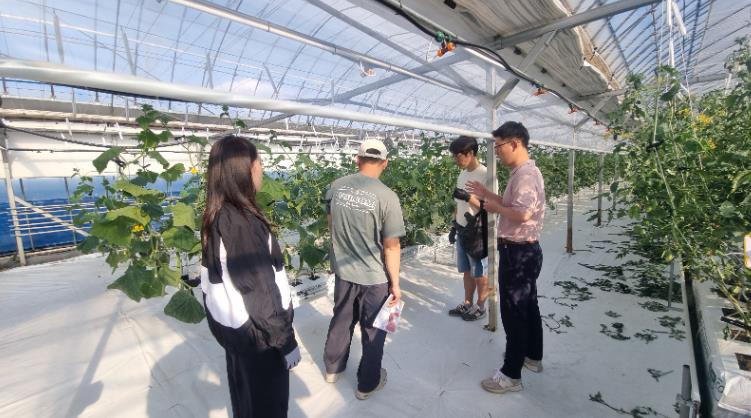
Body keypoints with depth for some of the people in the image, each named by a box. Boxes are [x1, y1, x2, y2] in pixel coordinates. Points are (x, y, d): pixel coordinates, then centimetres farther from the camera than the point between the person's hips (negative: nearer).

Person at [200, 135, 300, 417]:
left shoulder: (217, 216, -2)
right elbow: (261, 292, -26)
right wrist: (286, 341, -15)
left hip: (231, 325, 8)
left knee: (243, 390, 29)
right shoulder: (242, 221, -29)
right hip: (254, 332, -8)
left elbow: (217, 275, 8)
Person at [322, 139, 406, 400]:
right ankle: (367, 383, 36)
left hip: (342, 271, 5)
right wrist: (395, 284, -5)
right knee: (372, 330, 17)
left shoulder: (335, 187, -5)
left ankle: (333, 368, 47)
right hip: (374, 277, -4)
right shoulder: (386, 196, -21)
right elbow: (391, 246, -17)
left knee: (341, 320, 26)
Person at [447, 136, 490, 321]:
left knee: (480, 273, 8)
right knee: (467, 271, 17)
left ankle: (480, 307, 23)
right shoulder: (462, 175, 9)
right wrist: (454, 225, 14)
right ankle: (467, 303, 30)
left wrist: (468, 197, -28)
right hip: (462, 231, 7)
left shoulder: (485, 174, -15)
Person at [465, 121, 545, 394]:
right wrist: (487, 194, 10)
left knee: (513, 311, 1)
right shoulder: (523, 172, 11)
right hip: (524, 250, 11)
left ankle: (511, 375, 16)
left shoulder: (525, 175, -21)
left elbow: (521, 214, -31)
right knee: (527, 306, 22)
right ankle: (533, 357, 41)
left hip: (518, 252, -11)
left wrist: (495, 207, -15)